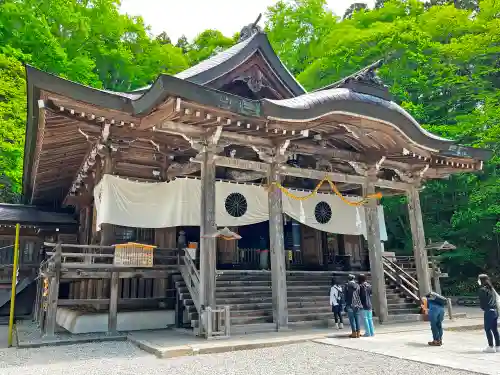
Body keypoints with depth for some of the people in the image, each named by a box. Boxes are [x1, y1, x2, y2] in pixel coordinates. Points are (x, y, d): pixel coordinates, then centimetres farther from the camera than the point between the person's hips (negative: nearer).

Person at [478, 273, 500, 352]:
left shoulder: (482, 289, -10)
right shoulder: (491, 288, 14)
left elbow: (482, 302, -11)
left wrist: (483, 308, 6)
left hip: (489, 311, -8)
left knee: (487, 329, -2)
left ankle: (491, 347, -2)